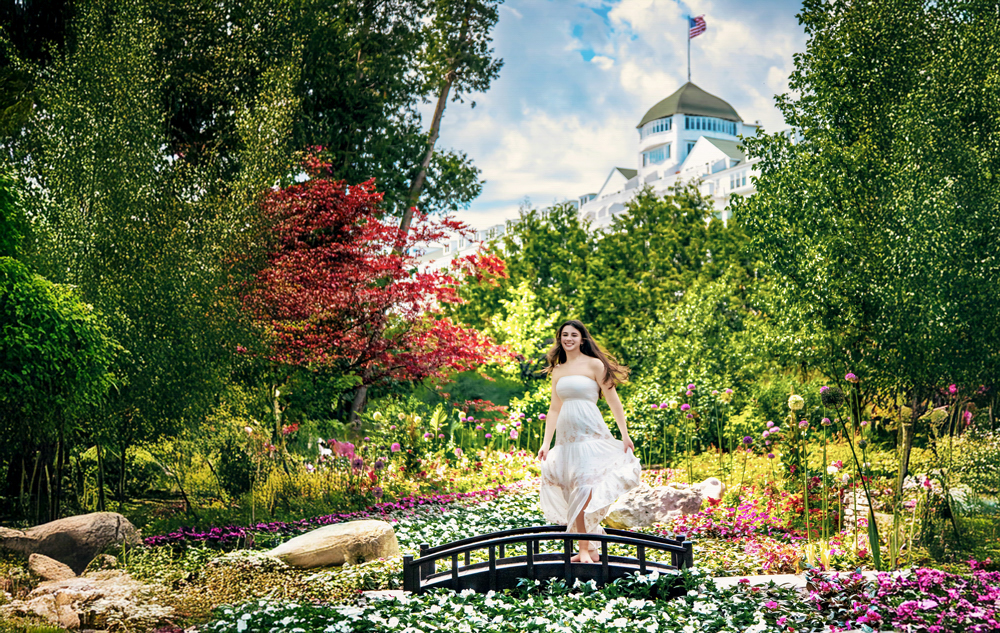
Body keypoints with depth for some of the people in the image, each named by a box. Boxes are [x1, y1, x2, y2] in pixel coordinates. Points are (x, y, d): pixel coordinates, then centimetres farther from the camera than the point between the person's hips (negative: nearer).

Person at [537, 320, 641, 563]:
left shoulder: (594, 365, -1)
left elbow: (613, 400, -2)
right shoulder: (557, 370, 15)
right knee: (573, 490, 3)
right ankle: (589, 547, 10)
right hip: (566, 434, 6)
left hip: (590, 433, -6)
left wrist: (625, 434, -6)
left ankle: (586, 549, -8)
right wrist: (545, 443, 12)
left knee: (584, 488, -12)